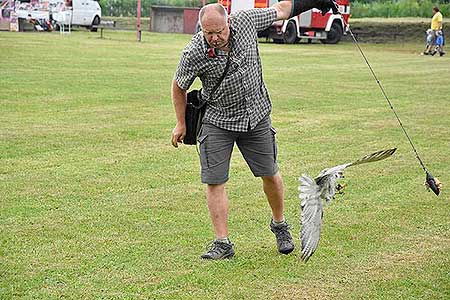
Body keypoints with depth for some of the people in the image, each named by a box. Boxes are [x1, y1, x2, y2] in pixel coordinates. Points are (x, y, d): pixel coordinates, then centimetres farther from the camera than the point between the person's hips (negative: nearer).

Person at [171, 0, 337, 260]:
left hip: (256, 114, 2)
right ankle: (223, 243, 2)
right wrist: (181, 124, 5)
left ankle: (280, 225, 33)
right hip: (217, 120, -2)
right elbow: (179, 87, -3)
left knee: (270, 174, 9)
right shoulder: (194, 54, -21)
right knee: (214, 182, -7)